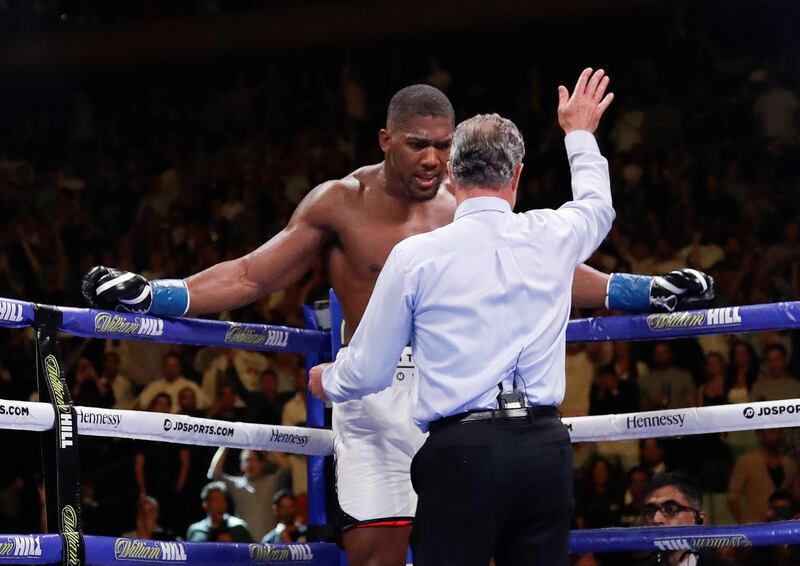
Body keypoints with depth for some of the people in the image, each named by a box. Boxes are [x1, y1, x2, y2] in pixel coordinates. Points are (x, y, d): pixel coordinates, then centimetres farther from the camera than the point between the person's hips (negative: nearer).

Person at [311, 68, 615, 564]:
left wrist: (327, 382, 31)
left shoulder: (415, 255, 0)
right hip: (546, 448, 3)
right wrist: (580, 134, 53)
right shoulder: (550, 237, 9)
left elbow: (368, 373, 8)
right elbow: (597, 206, 36)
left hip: (461, 450, -3)